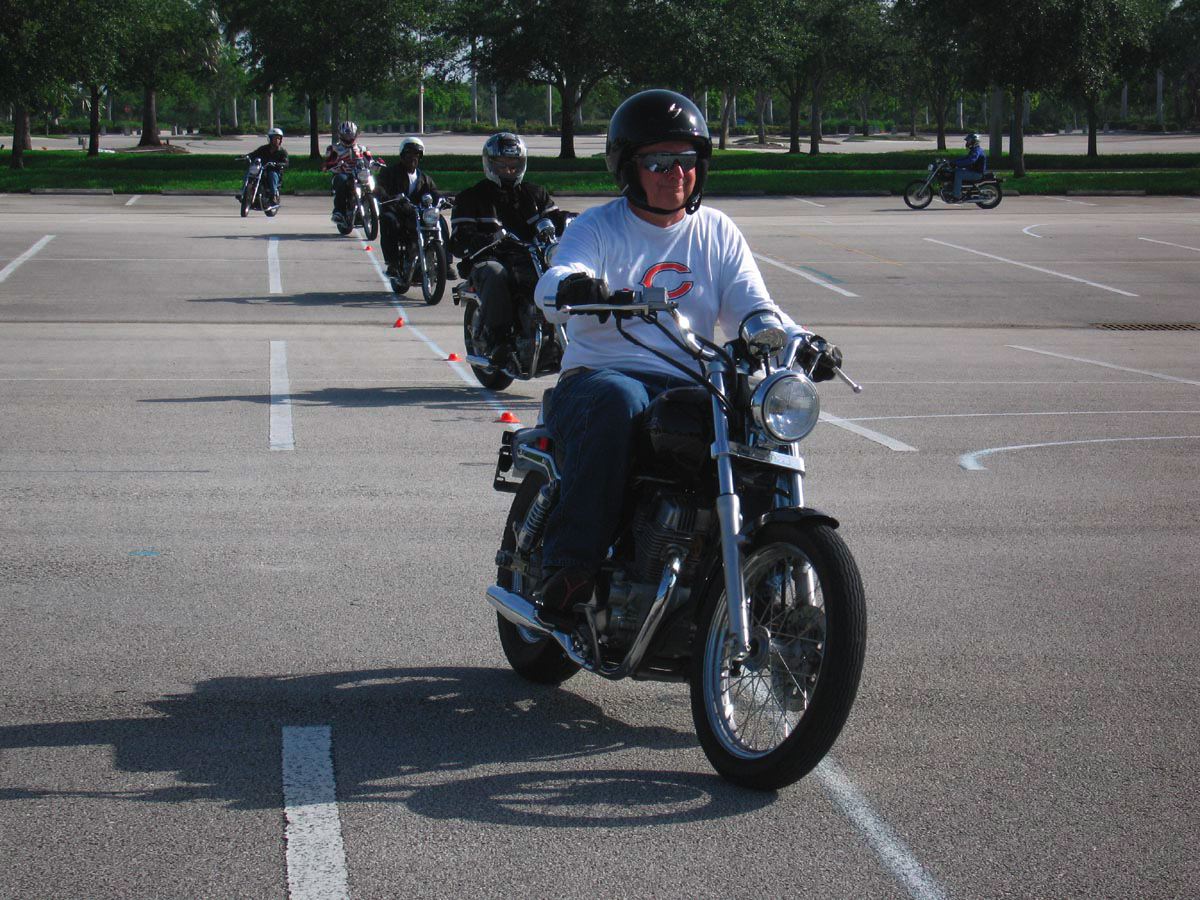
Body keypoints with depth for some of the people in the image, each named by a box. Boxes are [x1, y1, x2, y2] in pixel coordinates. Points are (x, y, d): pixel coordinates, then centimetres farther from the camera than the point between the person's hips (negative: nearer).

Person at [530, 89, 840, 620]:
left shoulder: (717, 233, 17)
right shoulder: (599, 228, 5)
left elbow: (752, 309, 7)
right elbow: (550, 287, -14)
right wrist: (573, 287, -39)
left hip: (687, 389, 3)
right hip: (598, 375, -3)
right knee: (618, 403, -39)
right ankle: (570, 566, -38)